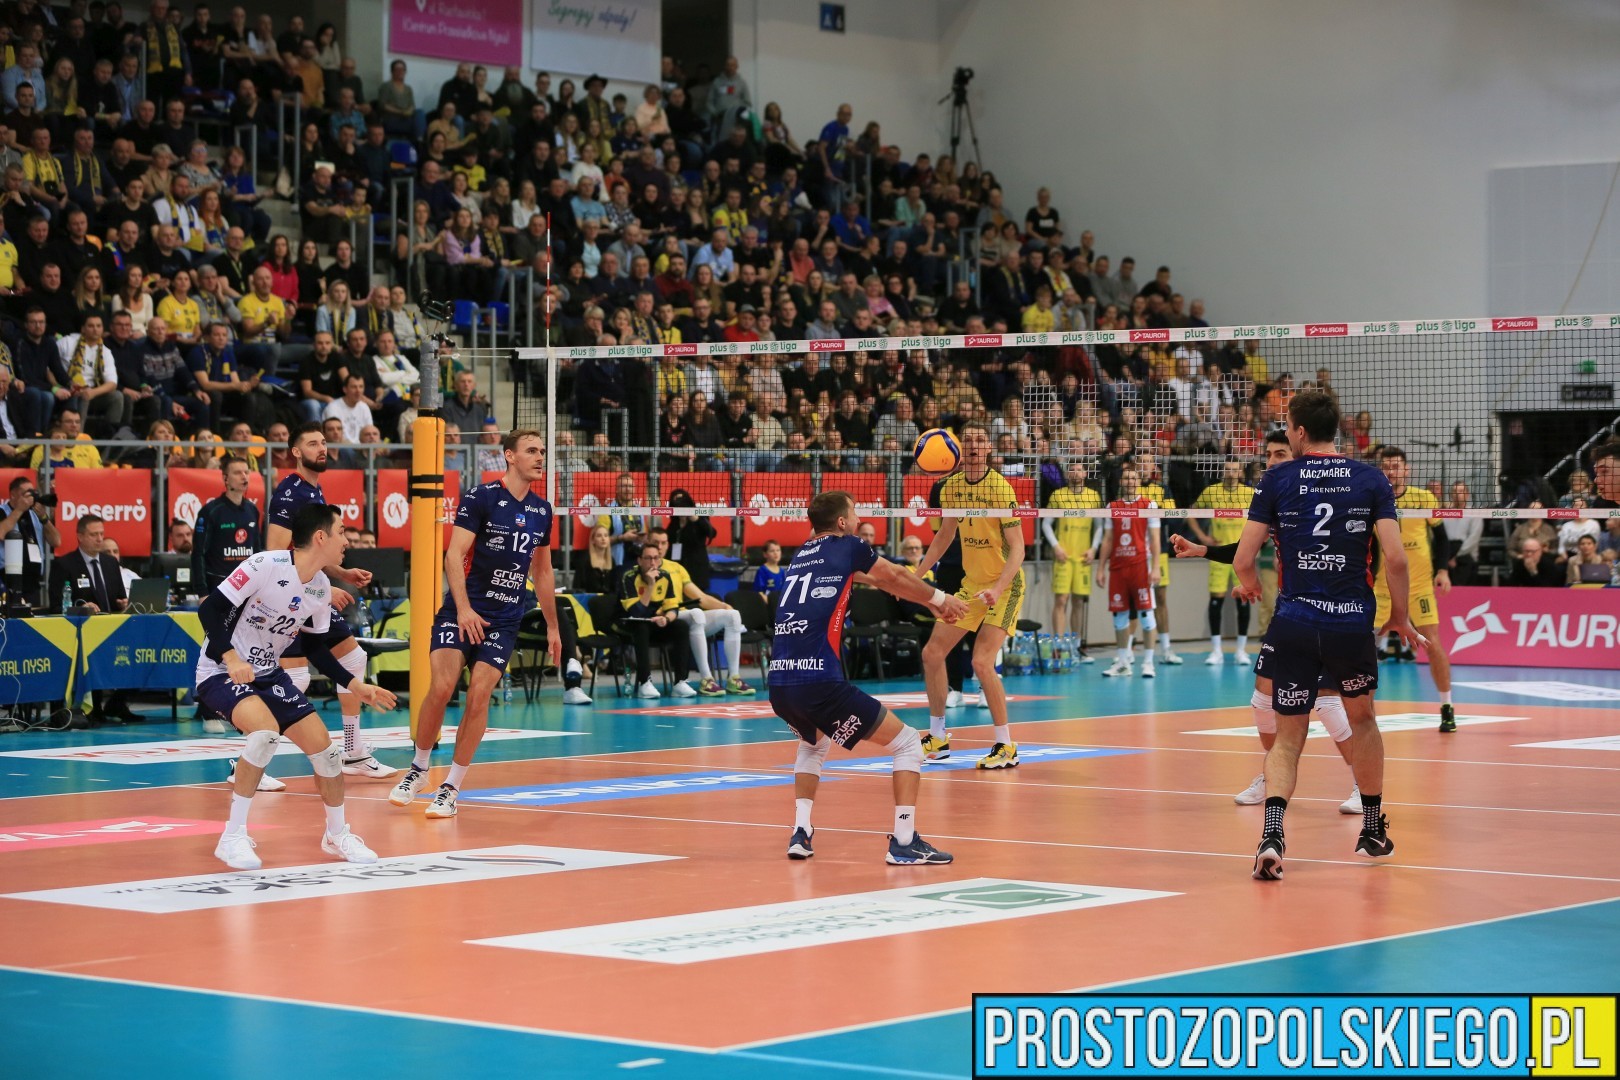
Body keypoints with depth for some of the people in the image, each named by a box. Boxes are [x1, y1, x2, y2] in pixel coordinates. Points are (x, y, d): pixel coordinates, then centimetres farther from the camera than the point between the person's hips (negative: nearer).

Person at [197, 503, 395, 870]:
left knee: (324, 749, 2)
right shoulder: (265, 565, -23)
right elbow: (210, 609, -21)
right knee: (266, 732, -33)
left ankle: (337, 835, 27)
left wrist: (354, 685, 5)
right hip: (222, 672, -7)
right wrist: (230, 657, -32)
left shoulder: (321, 589, 0)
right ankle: (233, 837, -21)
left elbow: (315, 647, 13)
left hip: (268, 674, 7)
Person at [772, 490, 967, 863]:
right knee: (907, 743, 7)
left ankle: (800, 832, 23)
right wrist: (941, 600, 40)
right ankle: (903, 843, 0)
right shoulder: (848, 546, 5)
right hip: (821, 681, -7)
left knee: (813, 744, 37)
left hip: (779, 685, 7)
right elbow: (897, 577, 21)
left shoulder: (802, 555, 24)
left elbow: (877, 579, 36)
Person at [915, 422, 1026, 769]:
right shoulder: (951, 487, 0)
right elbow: (945, 535, 17)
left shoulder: (1000, 488, -20)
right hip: (971, 583, 7)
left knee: (981, 661, -20)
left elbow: (1017, 548, -22)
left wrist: (998, 588, -34)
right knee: (932, 653, 6)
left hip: (1005, 585, -7)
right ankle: (938, 738, 22)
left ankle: (1006, 748, -8)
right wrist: (917, 574, 14)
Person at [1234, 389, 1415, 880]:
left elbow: (1243, 559, -2)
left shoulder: (1277, 480, 1)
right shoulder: (1371, 480, 3)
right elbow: (1395, 557, -6)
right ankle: (1373, 832, 33)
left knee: (1287, 739, 6)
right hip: (1353, 622, 1)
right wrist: (1400, 616, 8)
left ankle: (1271, 833, -16)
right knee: (1362, 720, 24)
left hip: (1293, 623, -1)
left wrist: (1249, 583, 20)